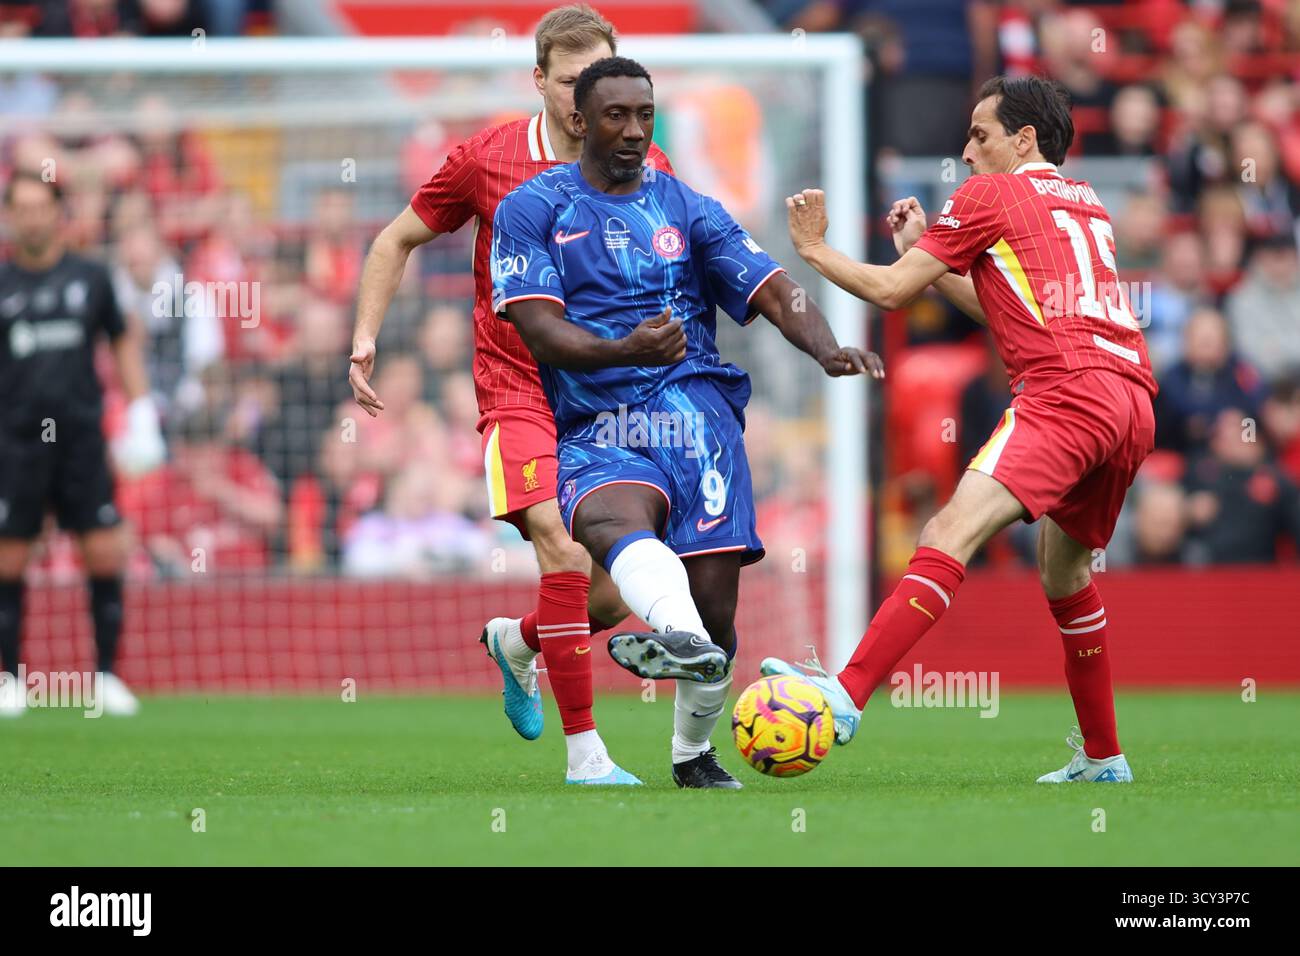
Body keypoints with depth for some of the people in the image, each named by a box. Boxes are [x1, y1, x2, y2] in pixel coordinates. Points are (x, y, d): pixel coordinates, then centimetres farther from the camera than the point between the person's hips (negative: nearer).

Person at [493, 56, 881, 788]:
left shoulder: (690, 209, 18)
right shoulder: (532, 210, 11)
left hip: (696, 410, 2)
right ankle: (682, 637, -66)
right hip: (594, 431, -2)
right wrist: (624, 351, -22)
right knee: (614, 518, -37)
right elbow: (539, 330, -2)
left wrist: (826, 347, -16)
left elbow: (774, 291, 7)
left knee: (714, 608, -8)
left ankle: (695, 754, 16)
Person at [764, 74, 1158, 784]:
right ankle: (1102, 757, 30)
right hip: (1133, 403, 9)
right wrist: (929, 255, 38)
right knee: (1064, 571, 25)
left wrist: (813, 248, 22)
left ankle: (847, 693, -37)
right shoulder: (1088, 206, 29)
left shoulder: (990, 194, 7)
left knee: (952, 533, -21)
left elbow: (890, 290, 8)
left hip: (1066, 391, -8)